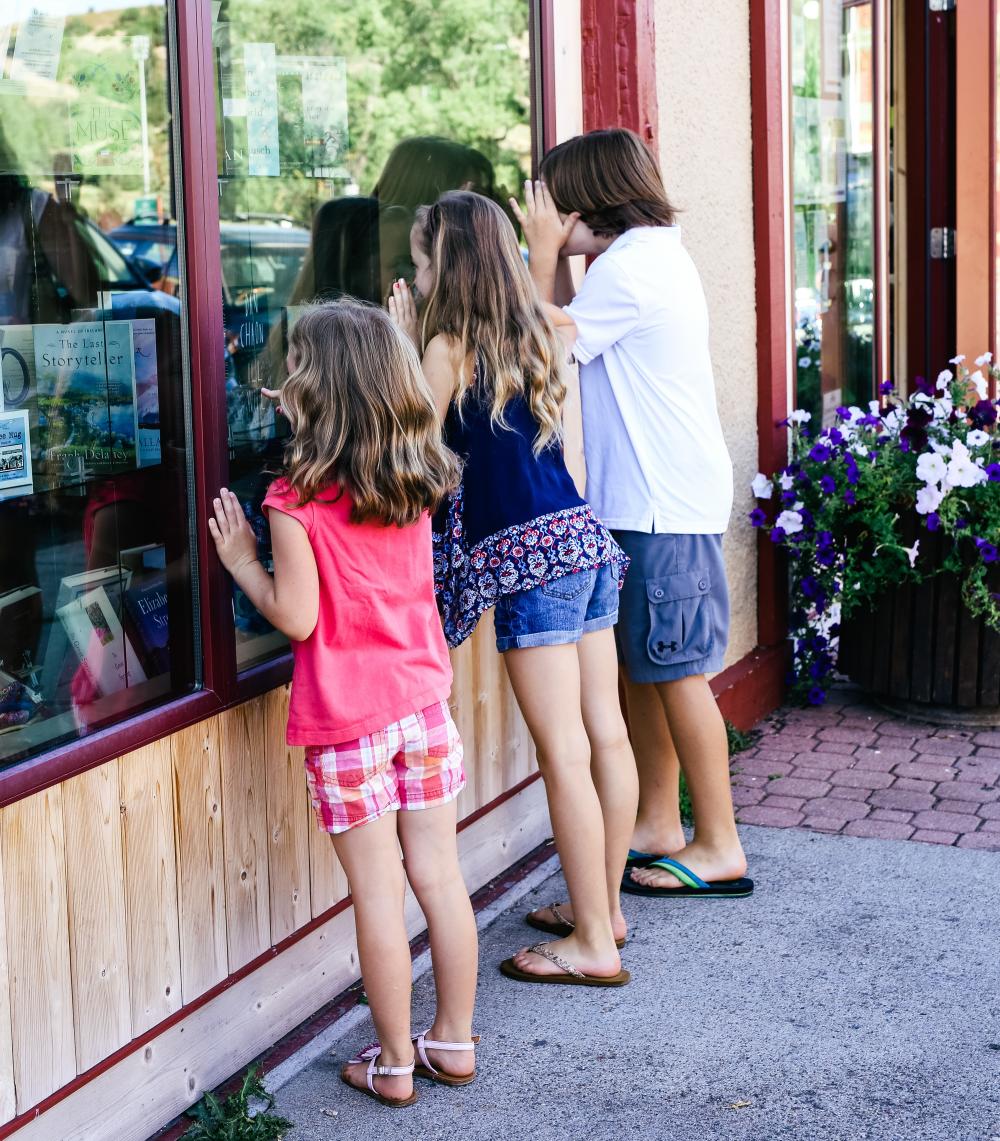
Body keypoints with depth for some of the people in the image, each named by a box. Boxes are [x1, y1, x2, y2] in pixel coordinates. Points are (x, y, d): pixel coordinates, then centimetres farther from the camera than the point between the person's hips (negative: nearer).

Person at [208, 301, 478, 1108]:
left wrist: (242, 560, 1)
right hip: (422, 700, 5)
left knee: (378, 892, 3)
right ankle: (454, 1042, 24)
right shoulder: (418, 483, 1)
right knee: (440, 875, 12)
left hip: (346, 721, -5)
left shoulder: (298, 501, -16)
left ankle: (394, 1064, 15)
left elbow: (296, 616, -16)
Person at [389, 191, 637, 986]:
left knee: (563, 752, -4)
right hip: (584, 534, 8)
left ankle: (592, 944, 2)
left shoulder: (449, 347, -8)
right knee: (606, 734, 12)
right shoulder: (532, 337, 14)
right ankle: (605, 908, 25)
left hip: (529, 557, -8)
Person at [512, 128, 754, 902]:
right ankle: (659, 824, 25)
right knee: (644, 667, 15)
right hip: (653, 497, 10)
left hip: (663, 504, -10)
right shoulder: (655, 253, 17)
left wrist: (545, 250, -4)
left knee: (677, 672, -4)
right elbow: (573, 337, 20)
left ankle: (719, 848, 4)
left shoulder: (630, 266, -16)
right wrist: (557, 256, 13)